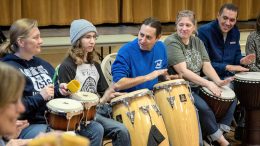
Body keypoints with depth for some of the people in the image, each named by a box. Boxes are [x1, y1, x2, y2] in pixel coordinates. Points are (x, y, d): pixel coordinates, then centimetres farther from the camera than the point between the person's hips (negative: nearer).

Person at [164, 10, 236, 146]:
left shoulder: (197, 42, 9)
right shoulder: (171, 42, -14)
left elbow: (206, 65, 3)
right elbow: (183, 71, -22)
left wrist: (218, 81, -17)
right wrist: (207, 83, -26)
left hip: (198, 85, 8)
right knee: (203, 107, -30)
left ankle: (219, 131, 5)